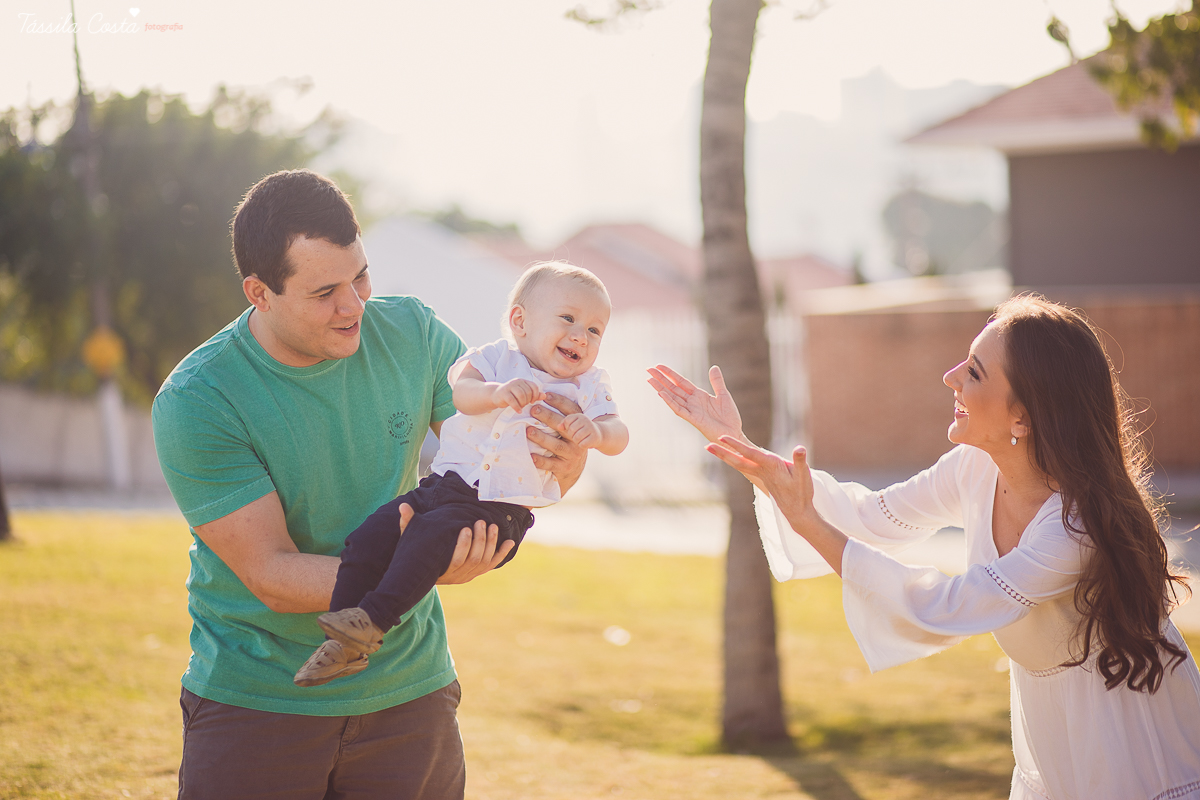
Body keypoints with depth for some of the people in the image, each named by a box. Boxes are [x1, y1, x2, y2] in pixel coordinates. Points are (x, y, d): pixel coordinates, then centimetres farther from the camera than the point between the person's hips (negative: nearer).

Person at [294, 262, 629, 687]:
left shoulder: (588, 385, 7)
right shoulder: (496, 358, 8)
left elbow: (618, 434, -6)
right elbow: (462, 391, -12)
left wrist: (595, 432, -30)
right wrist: (499, 392, -33)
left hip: (499, 508, -3)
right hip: (443, 483, 3)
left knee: (432, 533, -31)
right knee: (369, 539, -11)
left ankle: (374, 620, -28)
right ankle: (345, 644, -4)